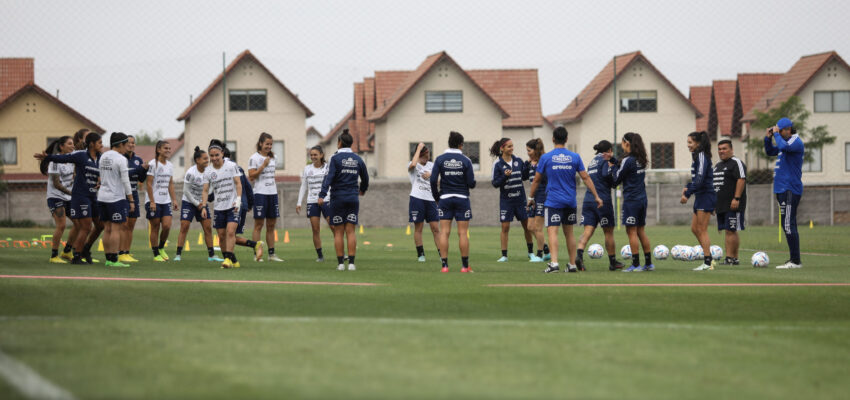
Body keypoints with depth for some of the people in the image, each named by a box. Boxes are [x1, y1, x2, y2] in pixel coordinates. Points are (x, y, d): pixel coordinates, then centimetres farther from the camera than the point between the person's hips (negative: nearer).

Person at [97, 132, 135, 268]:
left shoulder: (103, 157, 10)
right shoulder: (121, 159, -12)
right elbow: (125, 181, -13)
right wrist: (131, 200, -9)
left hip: (102, 196, 7)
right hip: (116, 198, -7)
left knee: (107, 229, 9)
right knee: (116, 229, -4)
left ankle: (108, 259, 11)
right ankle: (114, 260, -6)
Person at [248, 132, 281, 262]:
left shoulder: (273, 158, 14)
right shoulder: (254, 158, -6)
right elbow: (251, 176, -12)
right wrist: (263, 165, -16)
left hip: (272, 193, 6)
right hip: (260, 194, -6)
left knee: (271, 225, 7)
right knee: (259, 224, -5)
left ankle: (271, 254, 10)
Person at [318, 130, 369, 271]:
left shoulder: (335, 158, -6)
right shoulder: (357, 159, 8)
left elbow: (329, 177, -16)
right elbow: (365, 179, 19)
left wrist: (322, 195, -21)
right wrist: (362, 190, 39)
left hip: (338, 197, -3)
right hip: (353, 198, 3)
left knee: (338, 232, 2)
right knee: (351, 231, 2)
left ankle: (340, 263, 0)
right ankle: (351, 263, -5)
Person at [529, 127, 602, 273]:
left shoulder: (546, 157, -4)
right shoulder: (575, 157, 2)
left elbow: (536, 180, 3)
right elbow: (586, 178, 1)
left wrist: (531, 198, 16)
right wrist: (597, 197, 7)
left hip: (553, 201, -4)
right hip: (570, 201, 4)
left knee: (552, 231, -10)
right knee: (569, 233, 15)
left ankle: (554, 263, -26)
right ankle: (572, 264, 18)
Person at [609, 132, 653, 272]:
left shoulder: (628, 161, -15)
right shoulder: (641, 160, 9)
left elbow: (616, 179, -6)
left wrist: (613, 167, 10)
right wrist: (615, 162, 15)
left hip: (631, 200, -8)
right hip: (642, 199, 8)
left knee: (631, 231, -3)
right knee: (641, 231, 14)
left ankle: (636, 264, -4)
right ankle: (649, 263, 15)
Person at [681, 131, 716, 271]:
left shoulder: (702, 156, -14)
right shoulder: (697, 156, 15)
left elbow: (700, 179, -22)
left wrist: (687, 194, -21)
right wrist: (687, 187, 10)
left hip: (706, 196, -10)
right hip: (700, 197, 10)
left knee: (702, 229, -7)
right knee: (694, 228, 12)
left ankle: (708, 262, -5)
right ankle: (709, 258, 16)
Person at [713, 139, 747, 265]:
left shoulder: (736, 163, -8)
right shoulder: (717, 165, 20)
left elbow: (741, 180, -17)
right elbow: (714, 184, 27)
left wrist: (736, 198, -24)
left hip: (732, 205, -9)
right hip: (721, 205, 9)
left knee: (731, 231, -11)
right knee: (728, 231, 8)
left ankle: (731, 258, -12)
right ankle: (733, 258, 10)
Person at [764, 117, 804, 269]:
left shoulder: (796, 142, -10)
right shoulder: (786, 142, 20)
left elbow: (784, 147, -30)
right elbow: (770, 152, 33)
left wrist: (776, 133, -15)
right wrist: (768, 138, 17)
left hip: (790, 190, -11)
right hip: (782, 188, 11)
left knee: (788, 225, -14)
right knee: (788, 225, 12)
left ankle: (795, 261, -16)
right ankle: (794, 260, 16)